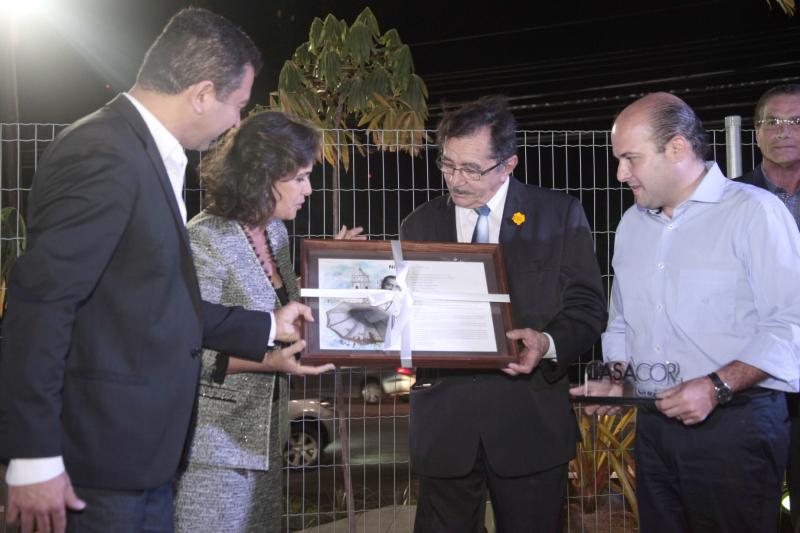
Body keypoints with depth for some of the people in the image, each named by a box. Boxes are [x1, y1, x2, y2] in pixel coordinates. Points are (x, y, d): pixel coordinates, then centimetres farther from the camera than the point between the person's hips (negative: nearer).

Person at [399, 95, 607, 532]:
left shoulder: (560, 215, 2)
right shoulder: (419, 225, 10)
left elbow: (587, 306, 0)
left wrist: (548, 343, -19)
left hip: (529, 422, -2)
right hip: (443, 425, 2)